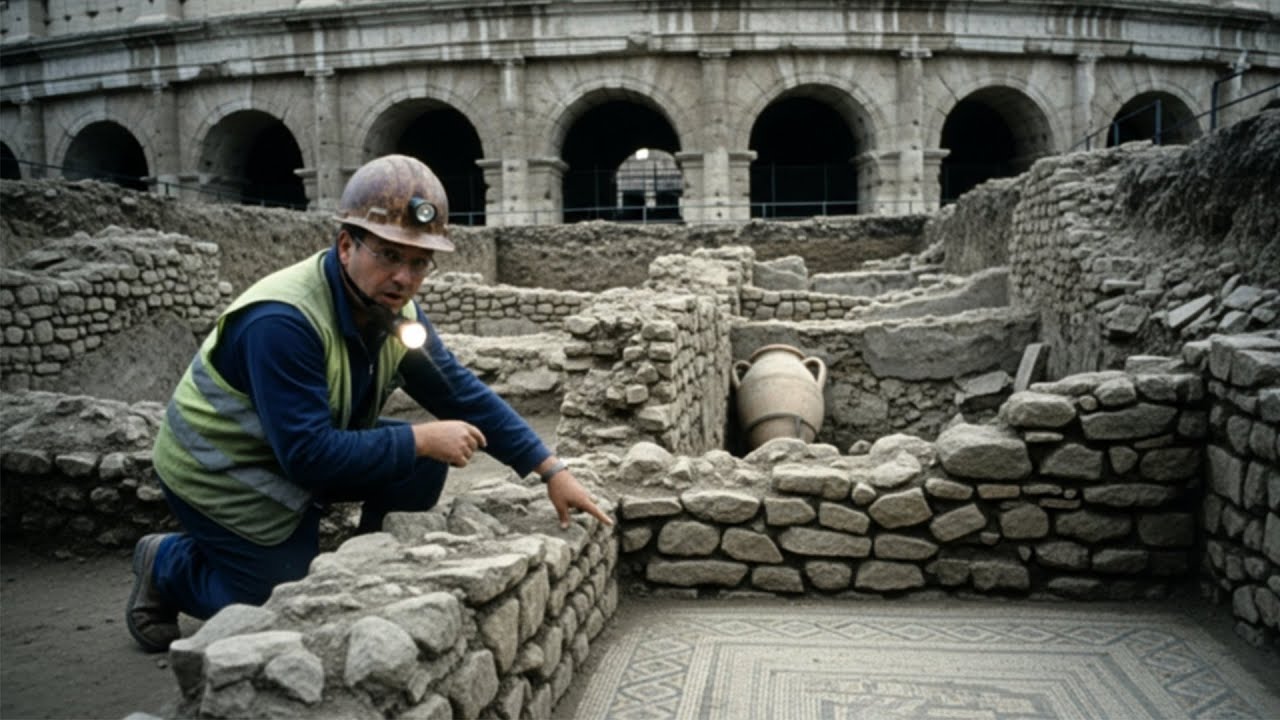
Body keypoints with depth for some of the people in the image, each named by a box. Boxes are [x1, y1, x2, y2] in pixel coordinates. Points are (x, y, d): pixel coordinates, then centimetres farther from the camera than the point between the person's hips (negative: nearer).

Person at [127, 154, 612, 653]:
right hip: (221, 474, -7)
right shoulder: (282, 321, -34)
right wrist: (421, 439, -29)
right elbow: (308, 454, -35)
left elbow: (461, 393, -6)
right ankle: (168, 566, 20)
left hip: (307, 452, 7)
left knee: (423, 466, -10)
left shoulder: (394, 309, -9)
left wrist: (551, 469, -10)